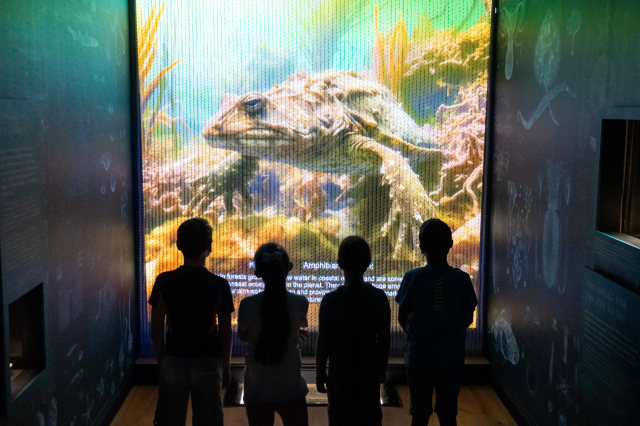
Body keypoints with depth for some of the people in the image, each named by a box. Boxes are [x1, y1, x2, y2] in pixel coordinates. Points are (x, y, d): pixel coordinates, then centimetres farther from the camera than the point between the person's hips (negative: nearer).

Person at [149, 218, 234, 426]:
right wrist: (226, 366, 8)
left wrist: (161, 360, 12)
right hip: (208, 362, -1)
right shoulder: (219, 285, -11)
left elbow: (156, 329, -1)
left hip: (173, 361, 1)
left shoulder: (164, 282, -8)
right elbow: (225, 332, -4)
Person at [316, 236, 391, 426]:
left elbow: (323, 343, -11)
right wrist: (382, 369, 13)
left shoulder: (330, 300, -16)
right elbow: (384, 339, -2)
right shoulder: (379, 298, -9)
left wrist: (320, 375, 1)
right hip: (370, 370, 2)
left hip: (340, 372, -2)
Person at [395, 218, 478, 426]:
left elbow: (402, 318, -3)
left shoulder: (412, 278, -12)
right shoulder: (461, 279, -10)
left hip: (418, 357, 0)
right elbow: (468, 318, -1)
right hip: (451, 358, 1)